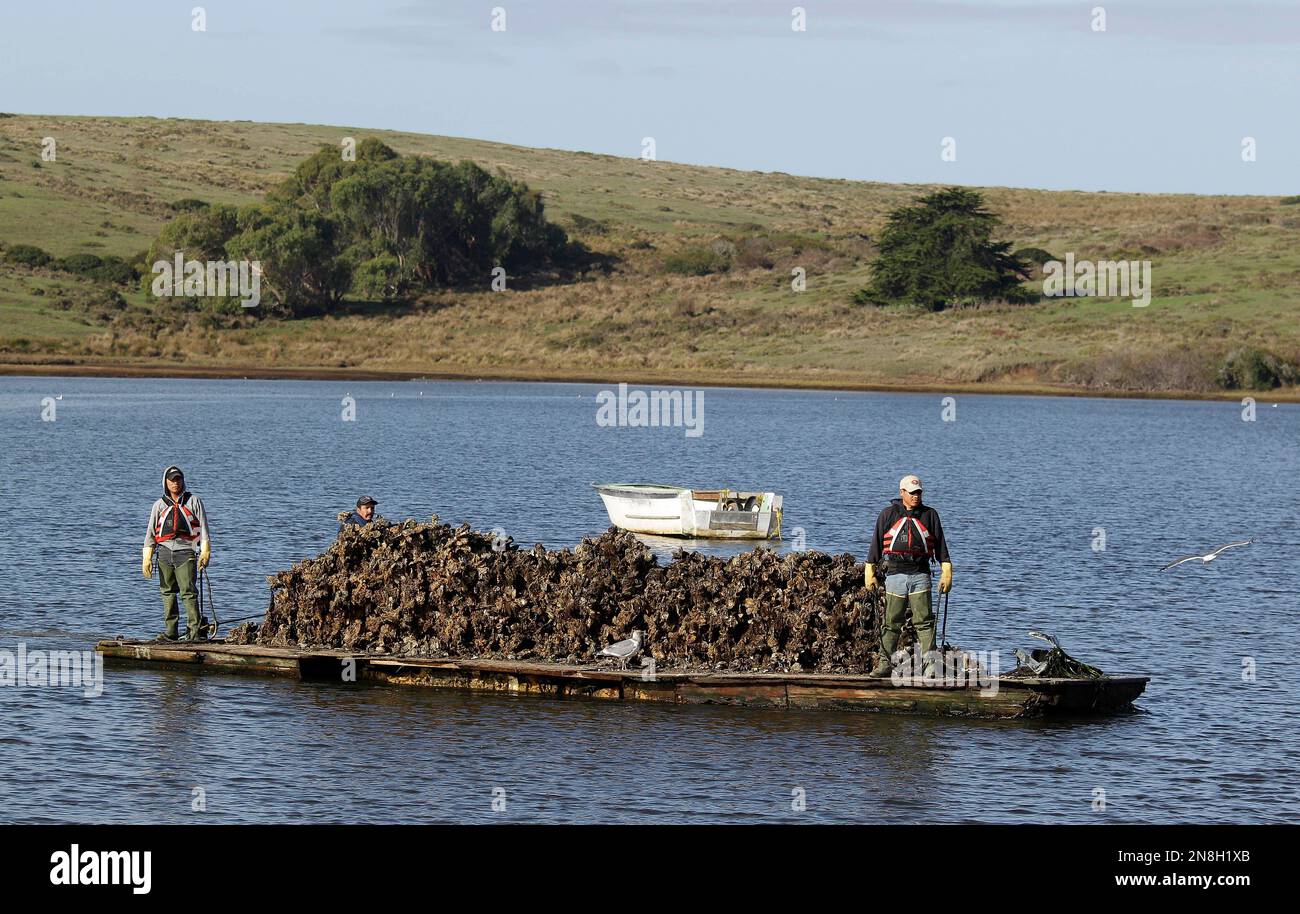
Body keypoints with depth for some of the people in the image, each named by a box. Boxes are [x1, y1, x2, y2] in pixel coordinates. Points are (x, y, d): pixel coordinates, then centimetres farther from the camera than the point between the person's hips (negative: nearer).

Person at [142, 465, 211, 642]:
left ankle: (195, 631, -15)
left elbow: (203, 528, 5)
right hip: (165, 553, 4)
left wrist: (205, 552, -5)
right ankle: (170, 632, 11)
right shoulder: (160, 505, 15)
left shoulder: (194, 501, 8)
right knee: (168, 593, 5)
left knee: (188, 592, -13)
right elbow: (151, 532, 15)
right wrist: (147, 558, 8)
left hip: (186, 552, -4)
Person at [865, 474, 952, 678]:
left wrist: (946, 573, 5)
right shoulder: (888, 515, 8)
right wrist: (870, 573, 6)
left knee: (924, 621, -7)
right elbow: (876, 544, 10)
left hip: (920, 575, 0)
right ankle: (885, 663, 7)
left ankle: (930, 663, -10)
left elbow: (940, 545, 12)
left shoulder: (930, 515, 10)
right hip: (895, 575, 0)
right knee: (891, 622, 2)